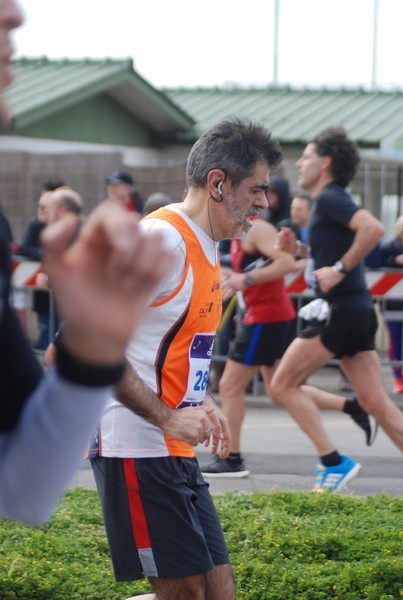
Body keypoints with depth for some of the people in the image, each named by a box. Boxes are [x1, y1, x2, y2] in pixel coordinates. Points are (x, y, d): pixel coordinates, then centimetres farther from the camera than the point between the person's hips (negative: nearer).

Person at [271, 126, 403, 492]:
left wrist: (339, 269, -22)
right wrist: (298, 251, 16)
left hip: (339, 311, -10)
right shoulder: (331, 202, 20)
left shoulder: (330, 198, -10)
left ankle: (334, 462, -5)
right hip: (358, 311, 10)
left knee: (283, 384, -2)